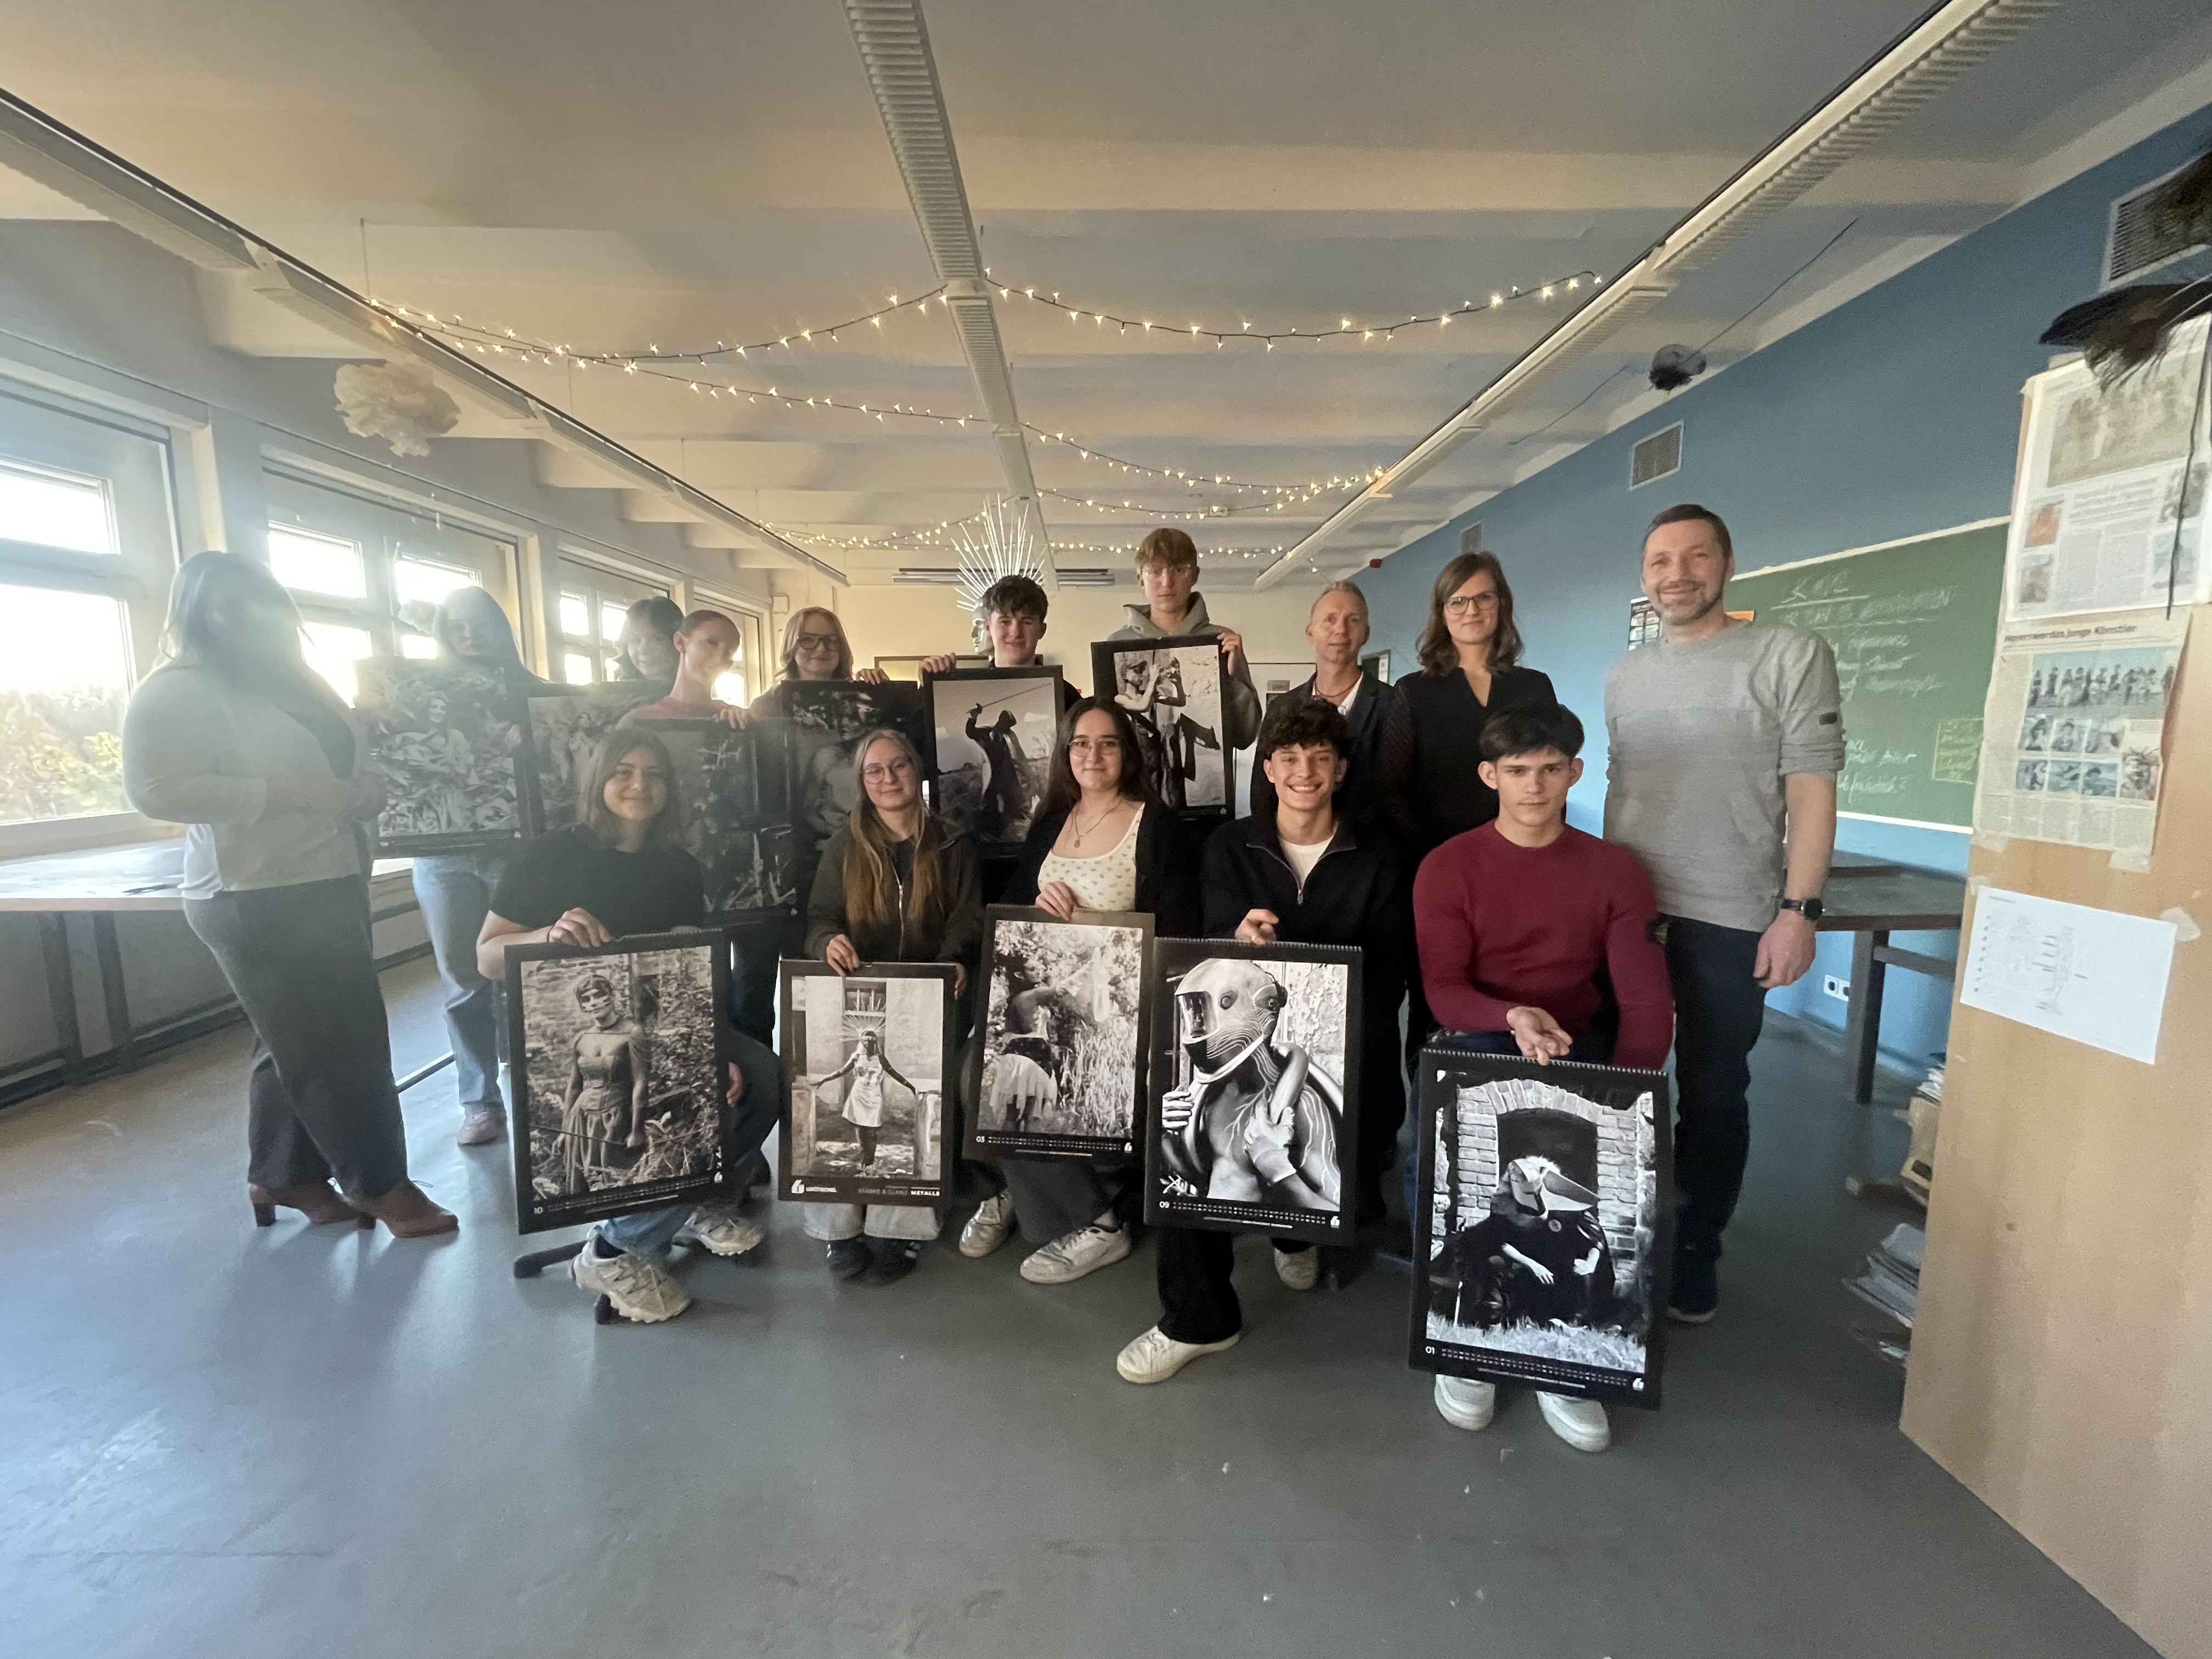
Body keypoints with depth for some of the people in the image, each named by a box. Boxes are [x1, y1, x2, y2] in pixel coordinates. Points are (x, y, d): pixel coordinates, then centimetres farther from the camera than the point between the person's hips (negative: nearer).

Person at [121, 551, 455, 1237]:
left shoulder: (289, 683, 17)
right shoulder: (175, 692, -9)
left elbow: (337, 764, 27)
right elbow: (157, 790, -20)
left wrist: (364, 792, 5)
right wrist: (292, 792, -23)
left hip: (328, 886, 9)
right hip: (262, 899, -9)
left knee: (297, 1042, 17)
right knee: (341, 1046, -3)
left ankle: (283, 1175, 30)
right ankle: (378, 1182, 10)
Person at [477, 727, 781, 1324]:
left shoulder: (680, 870, 7)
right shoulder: (549, 857, -4)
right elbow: (487, 958, -6)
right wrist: (551, 935, -28)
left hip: (662, 1031, 5)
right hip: (567, 1039, -5)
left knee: (762, 1079, -20)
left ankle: (696, 1202, 8)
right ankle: (612, 1253, -2)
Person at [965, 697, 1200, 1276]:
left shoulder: (1155, 826, -3)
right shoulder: (1050, 821, 14)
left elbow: (1176, 934, -8)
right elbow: (1008, 908, 16)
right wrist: (1036, 903, -6)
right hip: (1042, 991, 5)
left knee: (1020, 1076, -23)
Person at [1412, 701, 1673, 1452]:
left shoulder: (1616, 870, 5)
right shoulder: (1447, 868, 0)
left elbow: (1646, 1001, 0)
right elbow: (1443, 987, -6)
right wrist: (1512, 1017, -27)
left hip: (1579, 1052, 2)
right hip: (1476, 1045, -1)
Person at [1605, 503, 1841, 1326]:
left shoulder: (1790, 654, -4)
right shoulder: (1625, 674, 11)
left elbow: (1812, 788, -9)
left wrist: (1799, 910, -15)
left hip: (1730, 919, -4)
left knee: (1712, 1094, 8)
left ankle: (1694, 1255, 27)